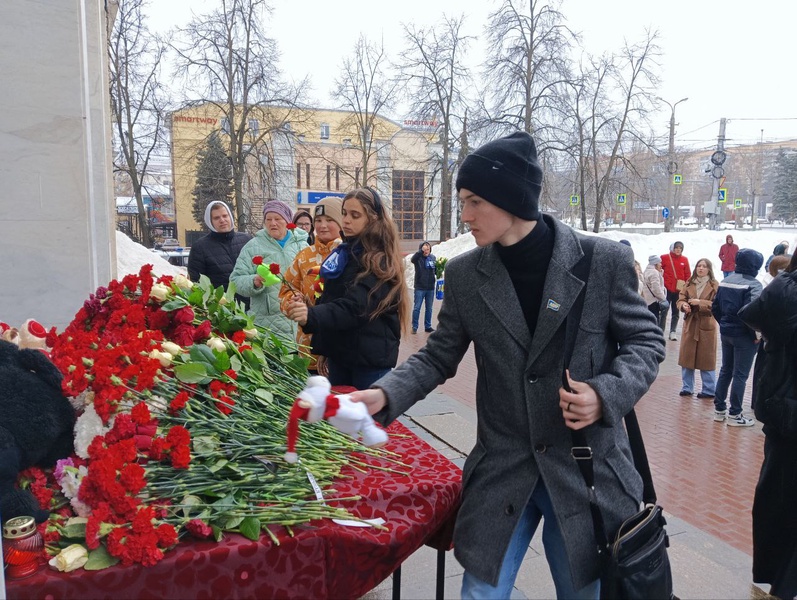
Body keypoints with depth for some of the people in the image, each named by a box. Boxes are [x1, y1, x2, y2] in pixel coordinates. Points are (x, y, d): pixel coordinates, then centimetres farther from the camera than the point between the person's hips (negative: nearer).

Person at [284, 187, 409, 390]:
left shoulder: (379, 261, -15)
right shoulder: (344, 253, 10)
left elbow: (354, 307, -28)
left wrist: (312, 316, -42)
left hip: (370, 357, -8)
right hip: (339, 351, 8)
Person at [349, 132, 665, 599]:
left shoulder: (605, 261, -9)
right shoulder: (465, 273, -2)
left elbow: (645, 341, 0)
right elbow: (439, 356, 3)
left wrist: (605, 393, -19)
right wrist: (385, 395, -13)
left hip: (586, 465, -1)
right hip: (501, 470, 2)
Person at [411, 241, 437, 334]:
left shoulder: (433, 257, 2)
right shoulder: (418, 258, -10)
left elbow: (436, 268, 17)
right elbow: (413, 259, -33)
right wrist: (421, 250, -44)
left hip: (430, 287, 4)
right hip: (420, 287, -4)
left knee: (429, 308, 12)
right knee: (417, 307, 1)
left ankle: (428, 326, 23)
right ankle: (414, 327, 10)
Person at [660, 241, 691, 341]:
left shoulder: (684, 260, 4)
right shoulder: (664, 258, -4)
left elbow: (688, 275, 7)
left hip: (679, 290, 3)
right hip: (666, 289, -3)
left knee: (676, 312, 10)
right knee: (664, 311, 0)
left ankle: (673, 332, 19)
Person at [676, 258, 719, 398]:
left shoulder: (714, 285, -5)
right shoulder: (689, 283, 8)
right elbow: (680, 299, 5)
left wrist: (700, 303, -21)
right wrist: (683, 305, -16)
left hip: (706, 325, -4)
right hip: (690, 324, 4)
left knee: (706, 359, 2)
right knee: (686, 356, 7)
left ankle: (709, 390, 13)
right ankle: (687, 387, 19)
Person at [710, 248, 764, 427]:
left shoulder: (724, 281, 6)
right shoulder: (753, 284, -16)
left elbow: (715, 307, 9)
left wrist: (724, 323, 15)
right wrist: (756, 333, -15)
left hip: (725, 333, 7)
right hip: (744, 336, -7)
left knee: (725, 370, 17)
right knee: (740, 375, 2)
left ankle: (719, 409, 23)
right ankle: (734, 415, 9)